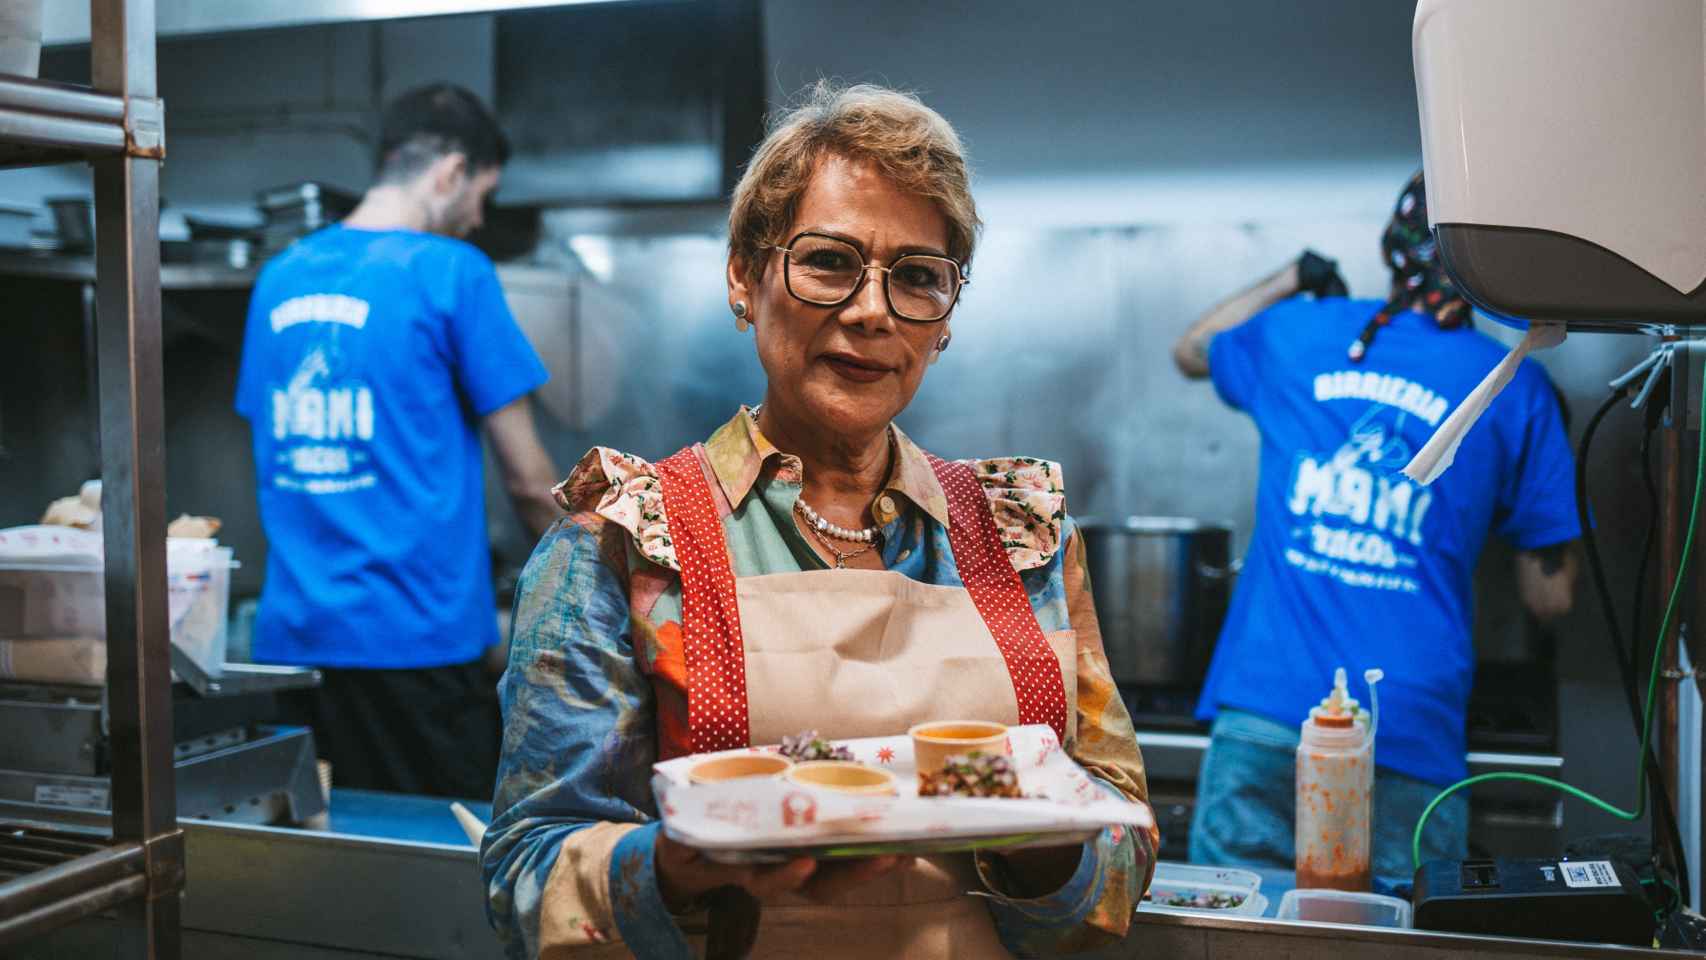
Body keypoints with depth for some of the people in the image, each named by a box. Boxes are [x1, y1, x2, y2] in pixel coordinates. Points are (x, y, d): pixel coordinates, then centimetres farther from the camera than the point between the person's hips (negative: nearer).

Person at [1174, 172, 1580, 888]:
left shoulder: (1294, 336, 8)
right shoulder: (1516, 389, 3)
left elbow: (1190, 351, 32)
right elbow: (1551, 598, 7)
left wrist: (1291, 283, 42)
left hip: (1261, 714, 2)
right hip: (1407, 734, -1)